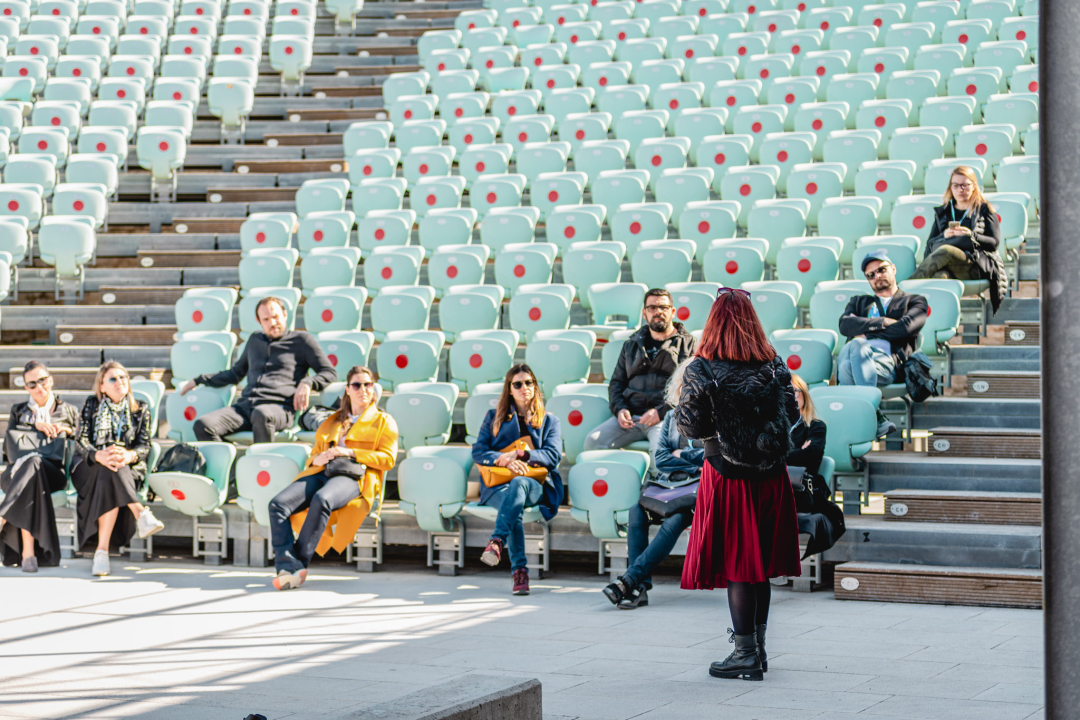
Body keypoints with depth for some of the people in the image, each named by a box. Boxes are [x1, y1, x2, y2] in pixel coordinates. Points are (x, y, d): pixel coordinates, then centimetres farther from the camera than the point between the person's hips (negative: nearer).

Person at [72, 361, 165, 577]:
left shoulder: (140, 409, 13)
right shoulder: (91, 406, 10)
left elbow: (145, 445, 2)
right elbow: (82, 441, -2)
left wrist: (129, 456, -24)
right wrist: (99, 456, -26)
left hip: (129, 468, 0)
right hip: (91, 468, 0)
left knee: (109, 480, -36)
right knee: (110, 471, -38)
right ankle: (140, 513, -47)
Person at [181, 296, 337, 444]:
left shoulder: (301, 340, 16)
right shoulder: (255, 340, 32)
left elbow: (329, 372, 13)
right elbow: (236, 373, 44)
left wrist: (307, 383, -7)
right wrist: (198, 380, 40)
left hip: (279, 407, -5)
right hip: (245, 405, 5)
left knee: (261, 415, -44)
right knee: (202, 426, -25)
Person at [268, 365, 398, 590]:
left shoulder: (384, 422, 20)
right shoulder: (332, 421, 32)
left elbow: (388, 458, 5)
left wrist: (350, 452, -6)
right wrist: (317, 459, 3)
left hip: (355, 477, -5)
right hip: (321, 474, 5)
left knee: (322, 499, -40)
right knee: (278, 504, -26)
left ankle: (300, 562, -37)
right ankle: (288, 567, -37)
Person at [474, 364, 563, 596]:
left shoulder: (549, 421, 22)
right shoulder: (494, 417, 22)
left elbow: (554, 456, 4)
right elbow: (478, 451, 8)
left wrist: (520, 454, -11)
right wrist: (504, 461, -12)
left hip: (535, 484, 0)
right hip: (498, 485, 0)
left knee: (519, 483, -39)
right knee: (515, 508, -37)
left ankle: (497, 542, -57)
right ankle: (519, 570, -47)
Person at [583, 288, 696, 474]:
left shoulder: (688, 344, 9)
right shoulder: (632, 344, 24)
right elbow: (616, 382, 24)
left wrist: (661, 412, -13)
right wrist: (620, 409, 2)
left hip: (665, 417, -4)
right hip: (630, 415, 4)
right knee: (593, 442, -20)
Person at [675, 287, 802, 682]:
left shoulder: (701, 371, -13)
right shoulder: (774, 366, 0)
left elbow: (689, 426, -11)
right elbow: (792, 414, 6)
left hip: (726, 476, -4)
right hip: (770, 475, 4)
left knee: (735, 565, 1)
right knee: (760, 562, 15)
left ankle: (745, 654, 0)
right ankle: (756, 643, 27)